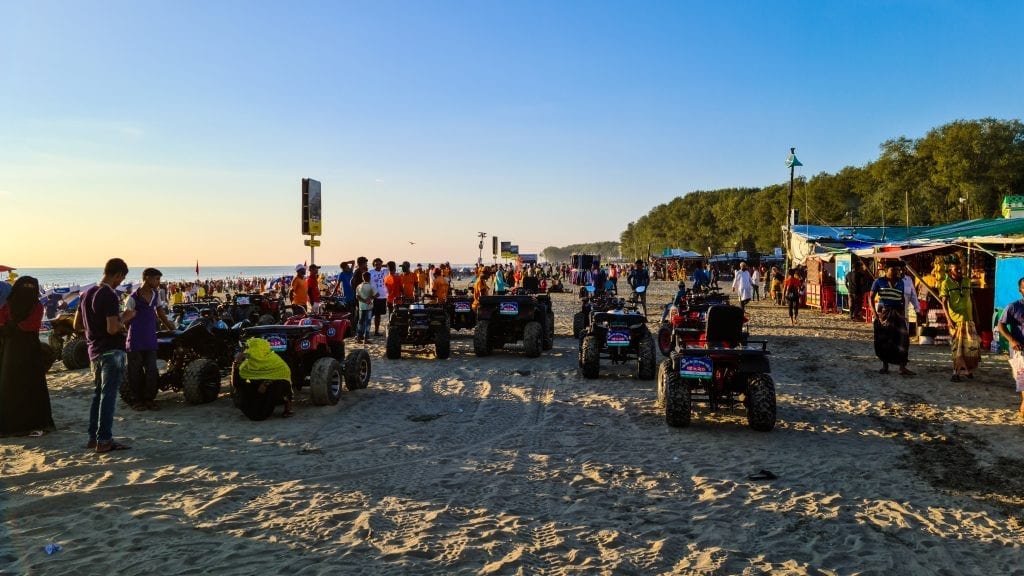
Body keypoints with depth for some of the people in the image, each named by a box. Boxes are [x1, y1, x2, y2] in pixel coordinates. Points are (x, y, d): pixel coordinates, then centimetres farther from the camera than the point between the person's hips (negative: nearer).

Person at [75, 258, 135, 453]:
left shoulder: (87, 294, 10)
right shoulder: (110, 296, -17)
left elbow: (77, 325, 16)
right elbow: (113, 329, -24)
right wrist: (125, 318, -7)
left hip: (94, 352, 9)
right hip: (111, 351, -9)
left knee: (98, 393, 16)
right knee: (108, 395, -5)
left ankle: (93, 437, 21)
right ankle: (104, 440, -3)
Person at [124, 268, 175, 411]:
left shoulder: (156, 295, 8)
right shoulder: (133, 298, -11)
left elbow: (161, 315, 17)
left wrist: (173, 328, 16)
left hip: (151, 341, 5)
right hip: (136, 341, -5)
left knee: (152, 371, 4)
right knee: (136, 372, 5)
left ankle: (149, 399, 15)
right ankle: (136, 400, 16)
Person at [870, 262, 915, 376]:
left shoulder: (901, 282, 7)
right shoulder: (879, 282, -2)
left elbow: (903, 299, 15)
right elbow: (871, 297, 0)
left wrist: (903, 313, 7)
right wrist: (874, 312, -9)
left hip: (898, 313, 2)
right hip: (883, 312, -2)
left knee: (902, 339, -9)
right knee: (883, 340, 4)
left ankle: (902, 367, -8)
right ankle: (885, 366, 17)